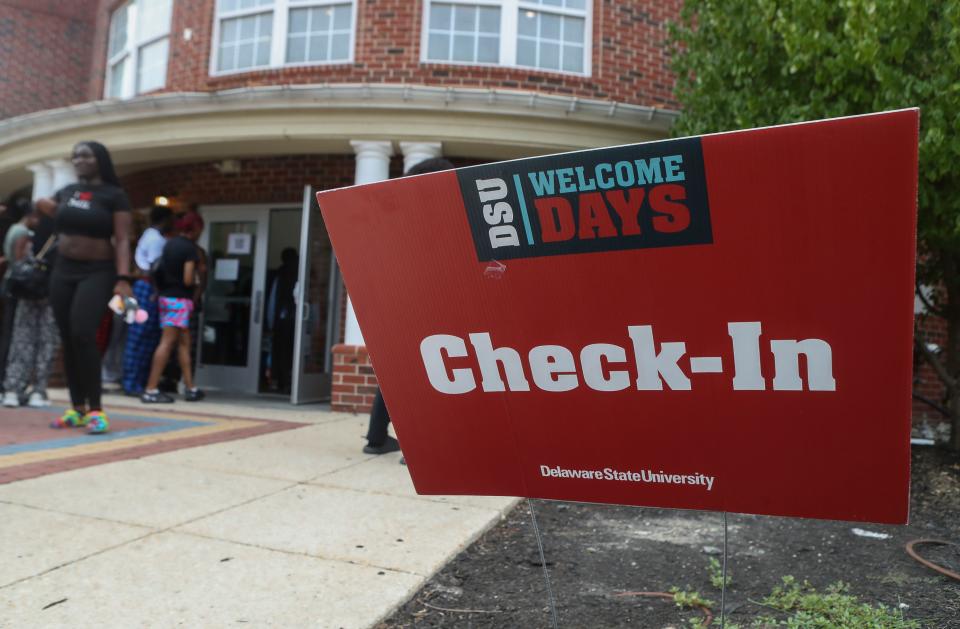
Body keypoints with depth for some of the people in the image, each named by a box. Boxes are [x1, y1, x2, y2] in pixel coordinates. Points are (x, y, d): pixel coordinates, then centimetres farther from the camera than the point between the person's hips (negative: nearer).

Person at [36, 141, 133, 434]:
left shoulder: (114, 195, -4)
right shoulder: (67, 191, 12)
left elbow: (122, 240, -12)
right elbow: (45, 206, 36)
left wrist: (122, 279, -21)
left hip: (98, 272, -6)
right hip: (62, 271, 6)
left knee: (82, 334, -21)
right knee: (67, 339, 3)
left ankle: (95, 410, -15)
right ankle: (77, 408, 11)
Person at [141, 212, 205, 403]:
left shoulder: (170, 243, 12)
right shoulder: (190, 248, -11)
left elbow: (160, 271, 16)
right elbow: (188, 280, -16)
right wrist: (196, 280, 3)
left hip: (166, 296, 8)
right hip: (180, 299, -8)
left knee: (184, 342, 12)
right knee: (167, 343, -7)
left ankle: (190, 388, 17)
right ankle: (151, 390, -7)